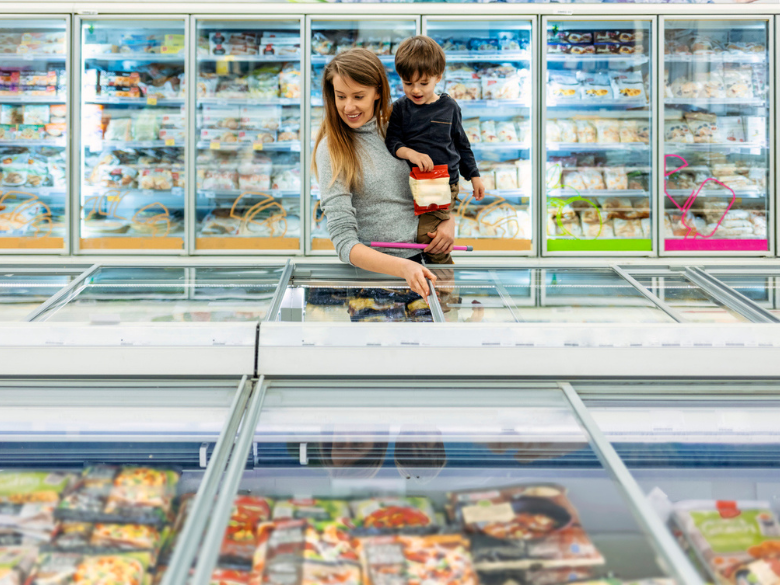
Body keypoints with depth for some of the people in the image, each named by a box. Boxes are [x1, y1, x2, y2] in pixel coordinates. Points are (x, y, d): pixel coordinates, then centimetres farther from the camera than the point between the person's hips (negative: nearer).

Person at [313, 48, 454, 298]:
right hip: (371, 267, -4)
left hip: (417, 261, 4)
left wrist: (448, 220, 0)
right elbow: (345, 243, -13)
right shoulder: (332, 149, -6)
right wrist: (402, 268, -29)